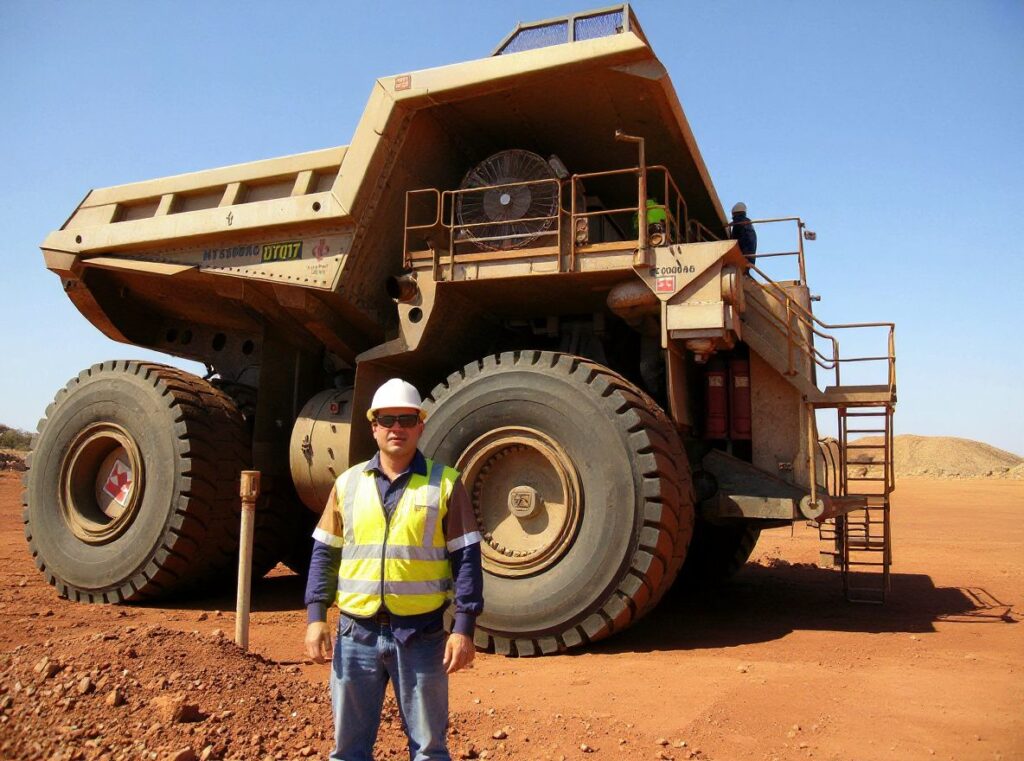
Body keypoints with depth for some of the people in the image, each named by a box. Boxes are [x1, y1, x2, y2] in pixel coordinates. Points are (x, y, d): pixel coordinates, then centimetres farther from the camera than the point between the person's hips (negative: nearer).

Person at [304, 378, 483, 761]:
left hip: (421, 635, -2)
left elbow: (466, 558, -4)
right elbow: (324, 553, 9)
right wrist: (316, 616, 0)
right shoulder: (348, 483, 6)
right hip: (356, 633, 3)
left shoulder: (445, 483, -2)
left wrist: (464, 628, -9)